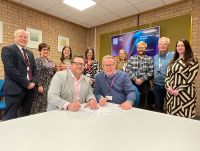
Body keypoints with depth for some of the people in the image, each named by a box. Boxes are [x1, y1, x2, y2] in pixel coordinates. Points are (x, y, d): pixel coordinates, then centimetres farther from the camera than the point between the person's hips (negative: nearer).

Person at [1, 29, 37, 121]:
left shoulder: (30, 53, 18)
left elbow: (34, 69, 17)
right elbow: (10, 69, -14)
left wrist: (33, 82, -1)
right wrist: (26, 83, -14)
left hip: (30, 88, 6)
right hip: (15, 89, -6)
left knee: (25, 116, 14)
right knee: (9, 117, 2)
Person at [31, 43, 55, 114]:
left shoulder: (50, 61, 15)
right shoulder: (38, 60, -6)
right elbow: (36, 74, -13)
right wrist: (39, 86, -19)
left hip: (50, 87, 7)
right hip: (42, 86, -6)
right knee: (40, 104, 0)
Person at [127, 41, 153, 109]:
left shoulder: (149, 59, 4)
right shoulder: (131, 58, 7)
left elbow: (150, 72, -5)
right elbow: (129, 70, -1)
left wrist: (141, 79, -15)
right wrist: (135, 79, -14)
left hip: (145, 84, -1)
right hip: (133, 83, 1)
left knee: (143, 101, 9)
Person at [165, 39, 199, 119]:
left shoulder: (192, 60, -1)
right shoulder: (173, 61, 14)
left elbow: (191, 77, -11)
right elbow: (167, 75, 10)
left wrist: (178, 90, -15)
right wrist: (168, 87, -6)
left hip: (185, 93, -5)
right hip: (171, 92, 5)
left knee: (185, 116, 1)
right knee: (172, 116, 13)